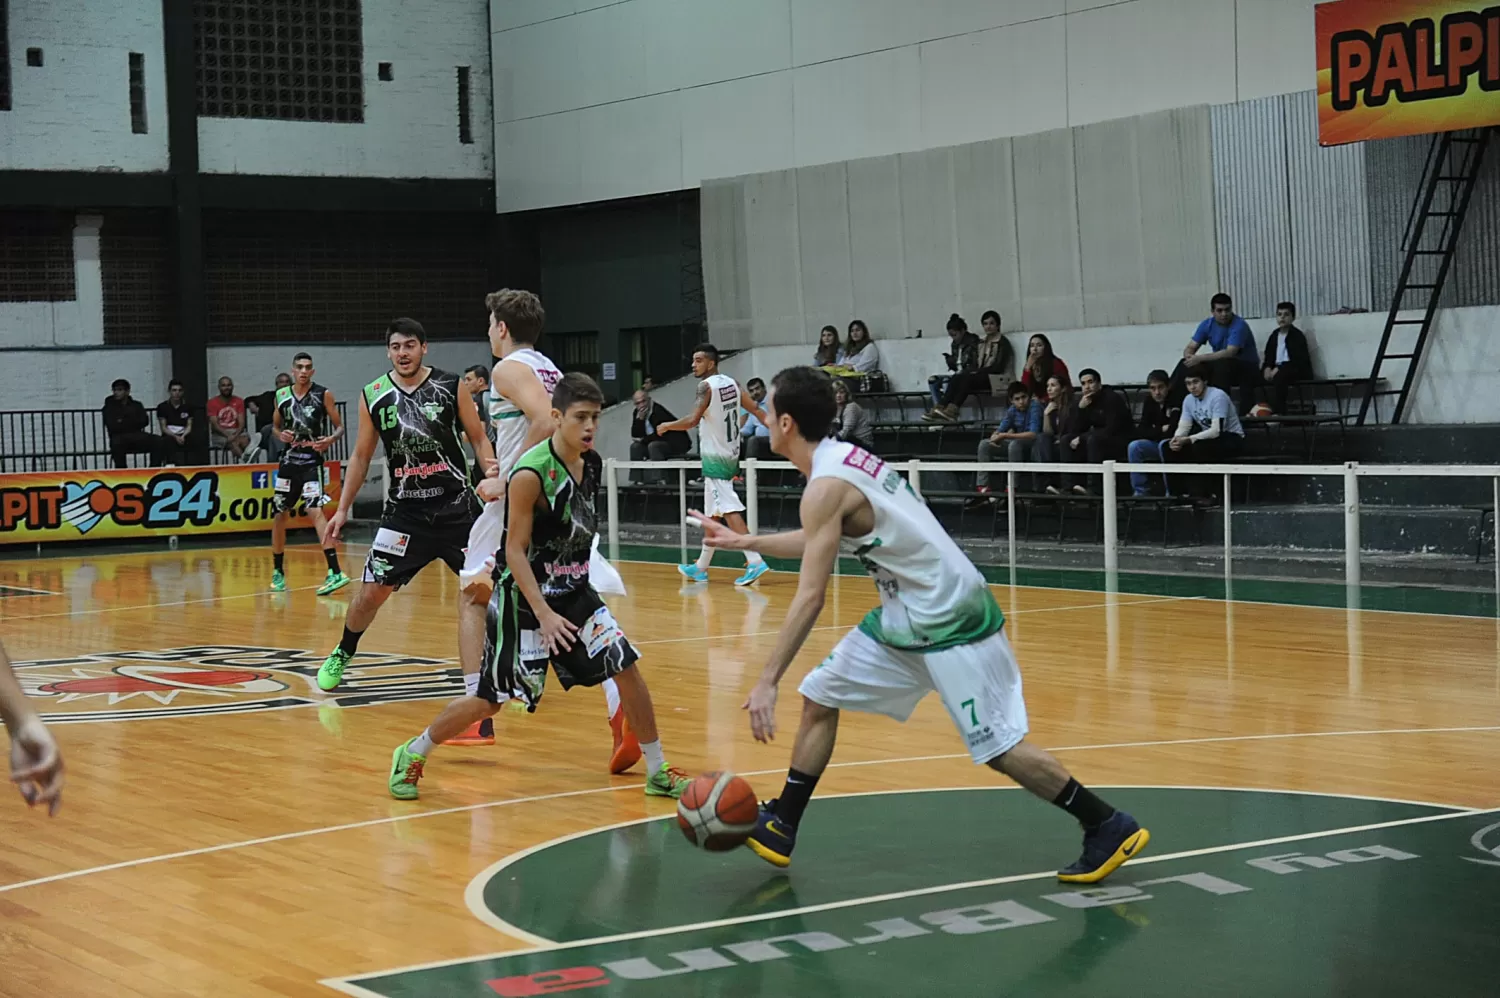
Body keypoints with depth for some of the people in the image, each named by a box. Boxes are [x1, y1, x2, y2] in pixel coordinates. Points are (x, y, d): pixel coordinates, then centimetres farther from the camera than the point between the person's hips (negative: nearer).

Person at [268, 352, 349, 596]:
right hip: (288, 461, 5)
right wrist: (280, 435, -4)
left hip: (312, 461, -5)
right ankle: (278, 572, 25)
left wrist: (331, 439, -22)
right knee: (279, 515, 8)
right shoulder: (281, 395, 6)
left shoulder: (323, 395, -4)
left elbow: (339, 426, 0)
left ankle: (335, 572, -26)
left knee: (315, 511, -20)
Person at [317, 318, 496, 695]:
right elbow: (361, 455, 11)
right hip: (404, 509, 1)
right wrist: (342, 508, 8)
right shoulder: (373, 395, 0)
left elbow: (479, 438, 2)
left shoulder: (451, 386, -5)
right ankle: (341, 656, 29)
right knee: (372, 591, 3)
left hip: (455, 504, -1)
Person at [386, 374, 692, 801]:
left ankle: (658, 772, 9)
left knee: (628, 668, -4)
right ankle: (412, 756, 20)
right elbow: (515, 551, -20)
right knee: (489, 700, -1)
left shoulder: (593, 464, -1)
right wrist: (545, 614, -25)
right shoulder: (531, 474, -23)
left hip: (575, 594, 6)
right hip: (525, 601, -6)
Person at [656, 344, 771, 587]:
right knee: (713, 514, 16)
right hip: (730, 455, 9)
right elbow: (755, 409, 9)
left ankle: (755, 561, -24)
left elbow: (693, 420, -24)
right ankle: (701, 567, 25)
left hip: (715, 457, -9)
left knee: (729, 511, -14)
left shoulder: (706, 386, -14)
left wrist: (667, 426, -9)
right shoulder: (732, 383, 10)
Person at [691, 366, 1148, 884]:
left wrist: (767, 682, -24)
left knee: (998, 748, -6)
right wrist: (743, 541, 29)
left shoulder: (826, 486, -21)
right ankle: (779, 829, 17)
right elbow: (821, 543, 26)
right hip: (908, 614, 10)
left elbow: (810, 598, -25)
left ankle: (1110, 829, 5)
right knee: (820, 698, 10)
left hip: (950, 619, -10)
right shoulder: (843, 457, 7)